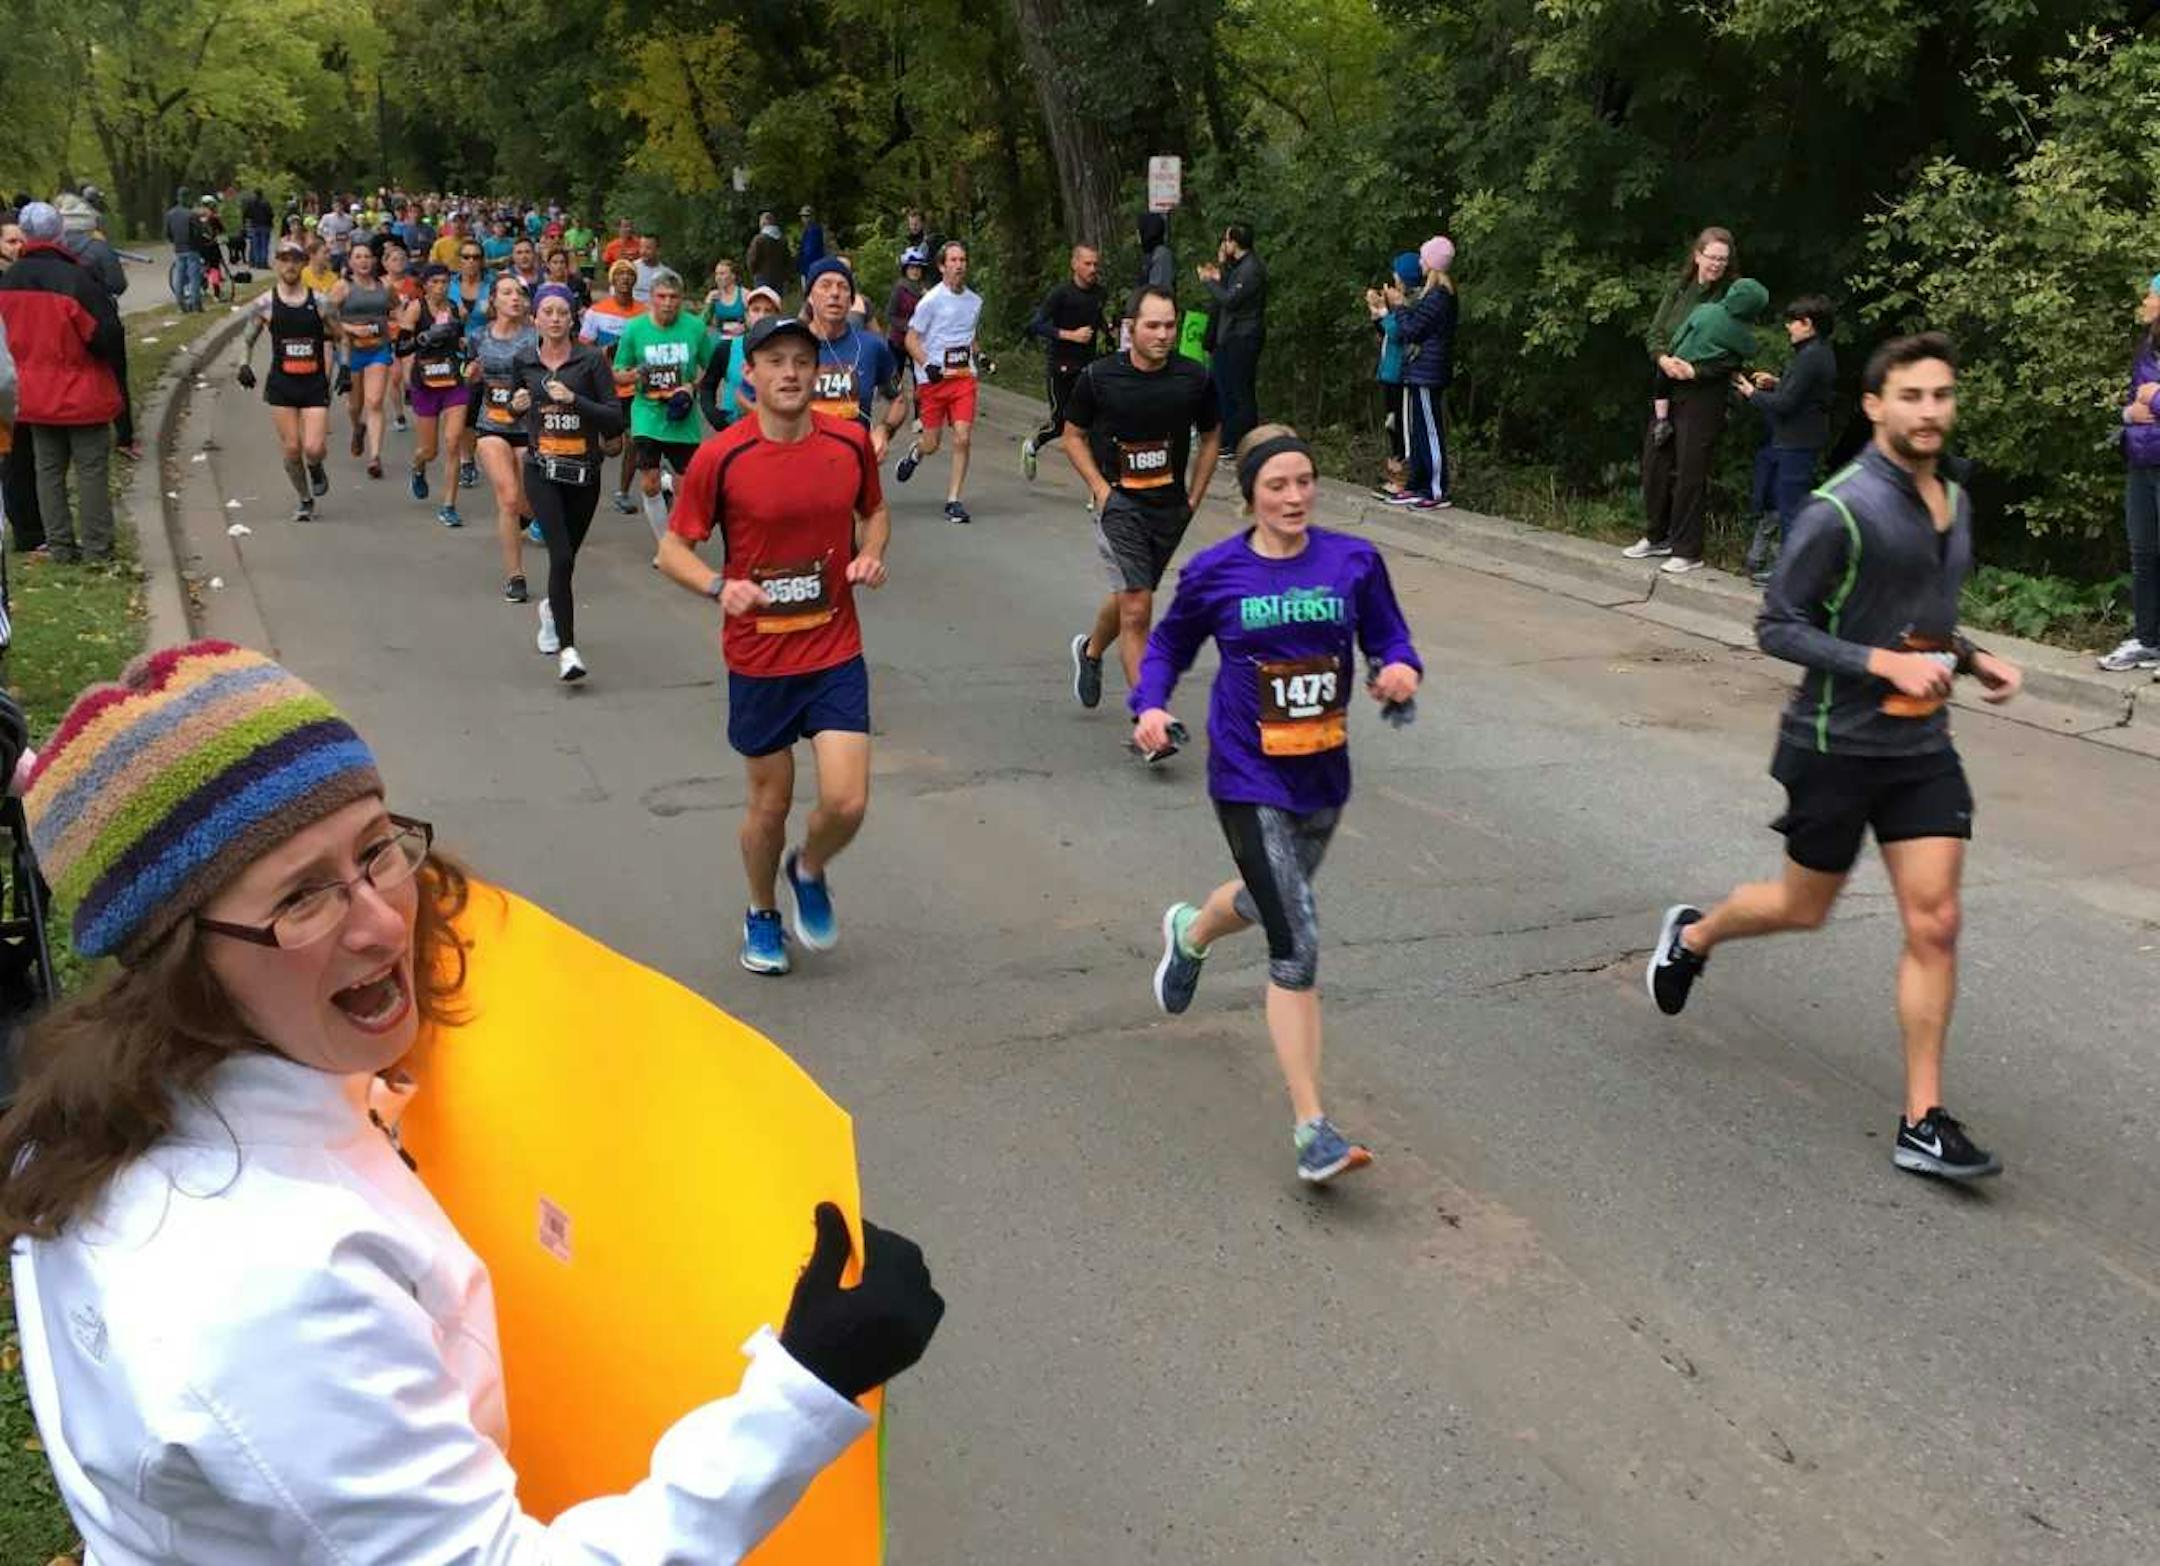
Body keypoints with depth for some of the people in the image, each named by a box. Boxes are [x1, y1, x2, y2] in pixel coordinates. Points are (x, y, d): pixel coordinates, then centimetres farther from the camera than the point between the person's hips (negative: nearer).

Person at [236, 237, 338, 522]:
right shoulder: (264, 303, 0)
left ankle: (316, 468, 25)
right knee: (291, 449, 1)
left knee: (313, 448, -13)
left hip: (315, 383, -1)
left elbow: (340, 337, 11)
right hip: (281, 384, 1)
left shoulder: (321, 301, 0)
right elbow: (248, 339, 12)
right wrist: (245, 365, -4)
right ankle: (305, 501, 21)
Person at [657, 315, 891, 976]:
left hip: (836, 653, 1)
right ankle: (762, 914, 38)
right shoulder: (720, 457, -11)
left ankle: (808, 871, 27)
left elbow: (874, 511, 16)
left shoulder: (850, 442, -3)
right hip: (758, 658, -1)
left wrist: (871, 554, -5)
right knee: (771, 800, 11)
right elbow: (674, 547, -3)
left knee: (847, 802, -8)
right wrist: (720, 586, -23)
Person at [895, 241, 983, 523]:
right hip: (934, 378, -3)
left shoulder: (975, 301, 12)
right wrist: (927, 366, -17)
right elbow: (911, 340, -3)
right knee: (931, 444, 3)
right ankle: (914, 454, 41)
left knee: (962, 438, -10)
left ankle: (953, 501, -2)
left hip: (964, 377, 3)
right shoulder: (932, 300, -5)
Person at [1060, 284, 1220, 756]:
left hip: (1170, 507, 4)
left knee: (1130, 597, 20)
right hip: (1119, 503, -4)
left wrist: (1194, 497, 6)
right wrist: (1100, 488, -7)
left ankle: (1090, 650, 52)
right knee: (1137, 609, -13)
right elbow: (1073, 436, 5)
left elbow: (1211, 437, 12)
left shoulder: (1194, 378, -3)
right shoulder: (1099, 377, -9)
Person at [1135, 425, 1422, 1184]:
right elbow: (1169, 643, 7)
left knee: (1272, 902, 29)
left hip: (1324, 776, 4)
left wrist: (1401, 671, -19)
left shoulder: (1353, 561, -4)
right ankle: (1312, 1129, -7)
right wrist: (1151, 703, -10)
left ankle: (1190, 934, 65)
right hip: (1250, 780, -4)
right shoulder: (1216, 572, -8)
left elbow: (1388, 638, 3)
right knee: (1298, 946, -13)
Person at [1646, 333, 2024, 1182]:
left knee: (1934, 925, -2)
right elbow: (1777, 627, -17)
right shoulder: (1840, 510, -17)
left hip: (1924, 748, 6)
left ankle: (1924, 1123, 5)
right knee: (1804, 907, 11)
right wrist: (1886, 663, -25)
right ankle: (1693, 934, 44)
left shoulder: (1954, 499, 7)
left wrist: (1971, 658, 5)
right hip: (1836, 746, -6)